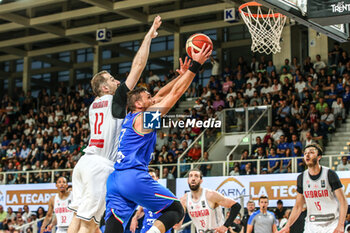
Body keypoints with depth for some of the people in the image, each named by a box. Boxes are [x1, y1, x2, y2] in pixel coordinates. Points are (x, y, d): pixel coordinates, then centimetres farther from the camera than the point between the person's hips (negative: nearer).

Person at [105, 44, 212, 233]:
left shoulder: (129, 118, 23)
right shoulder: (144, 117, 0)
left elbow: (160, 96, 31)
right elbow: (176, 93, -1)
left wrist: (181, 75, 33)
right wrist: (195, 66, 2)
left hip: (114, 180, 8)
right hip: (134, 177, -8)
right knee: (176, 210, 5)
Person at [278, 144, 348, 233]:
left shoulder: (330, 174, -7)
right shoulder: (301, 178, 5)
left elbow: (343, 202, -10)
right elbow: (298, 207, 11)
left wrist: (340, 225, -21)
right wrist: (287, 226, 1)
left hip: (331, 224, -3)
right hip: (311, 225, 3)